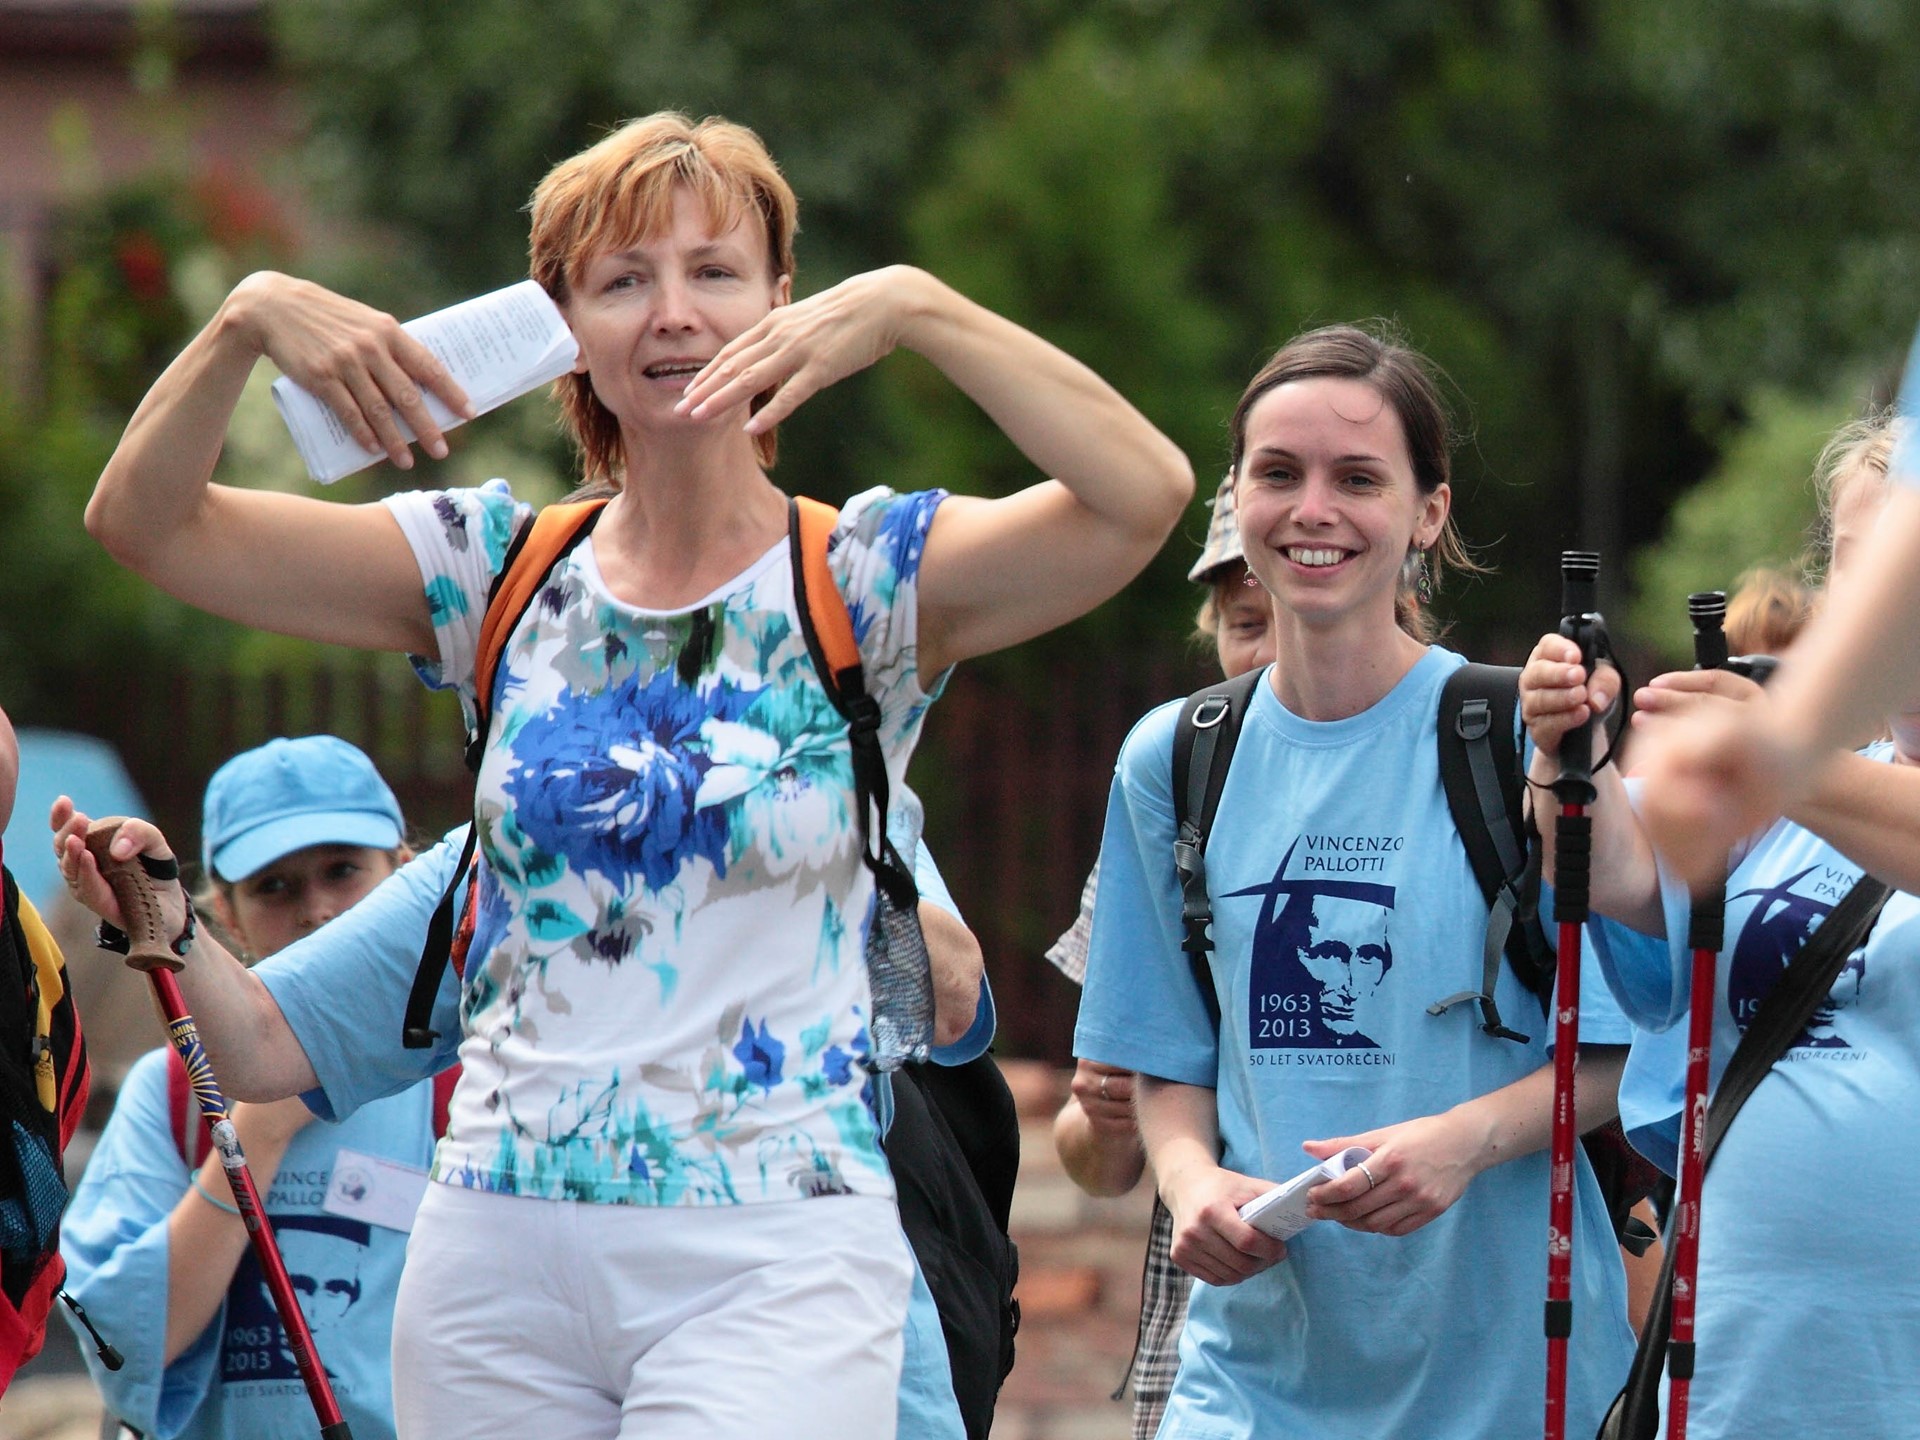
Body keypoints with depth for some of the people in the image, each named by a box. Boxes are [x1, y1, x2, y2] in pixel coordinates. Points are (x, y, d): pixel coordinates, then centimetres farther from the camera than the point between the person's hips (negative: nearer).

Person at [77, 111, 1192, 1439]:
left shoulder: (866, 581, 0)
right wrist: (248, 320, -12)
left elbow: (1143, 496, -18)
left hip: (774, 1268, -4)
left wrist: (914, 308, -24)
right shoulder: (502, 572, 9)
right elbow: (146, 522, 5)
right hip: (497, 1256, 4)